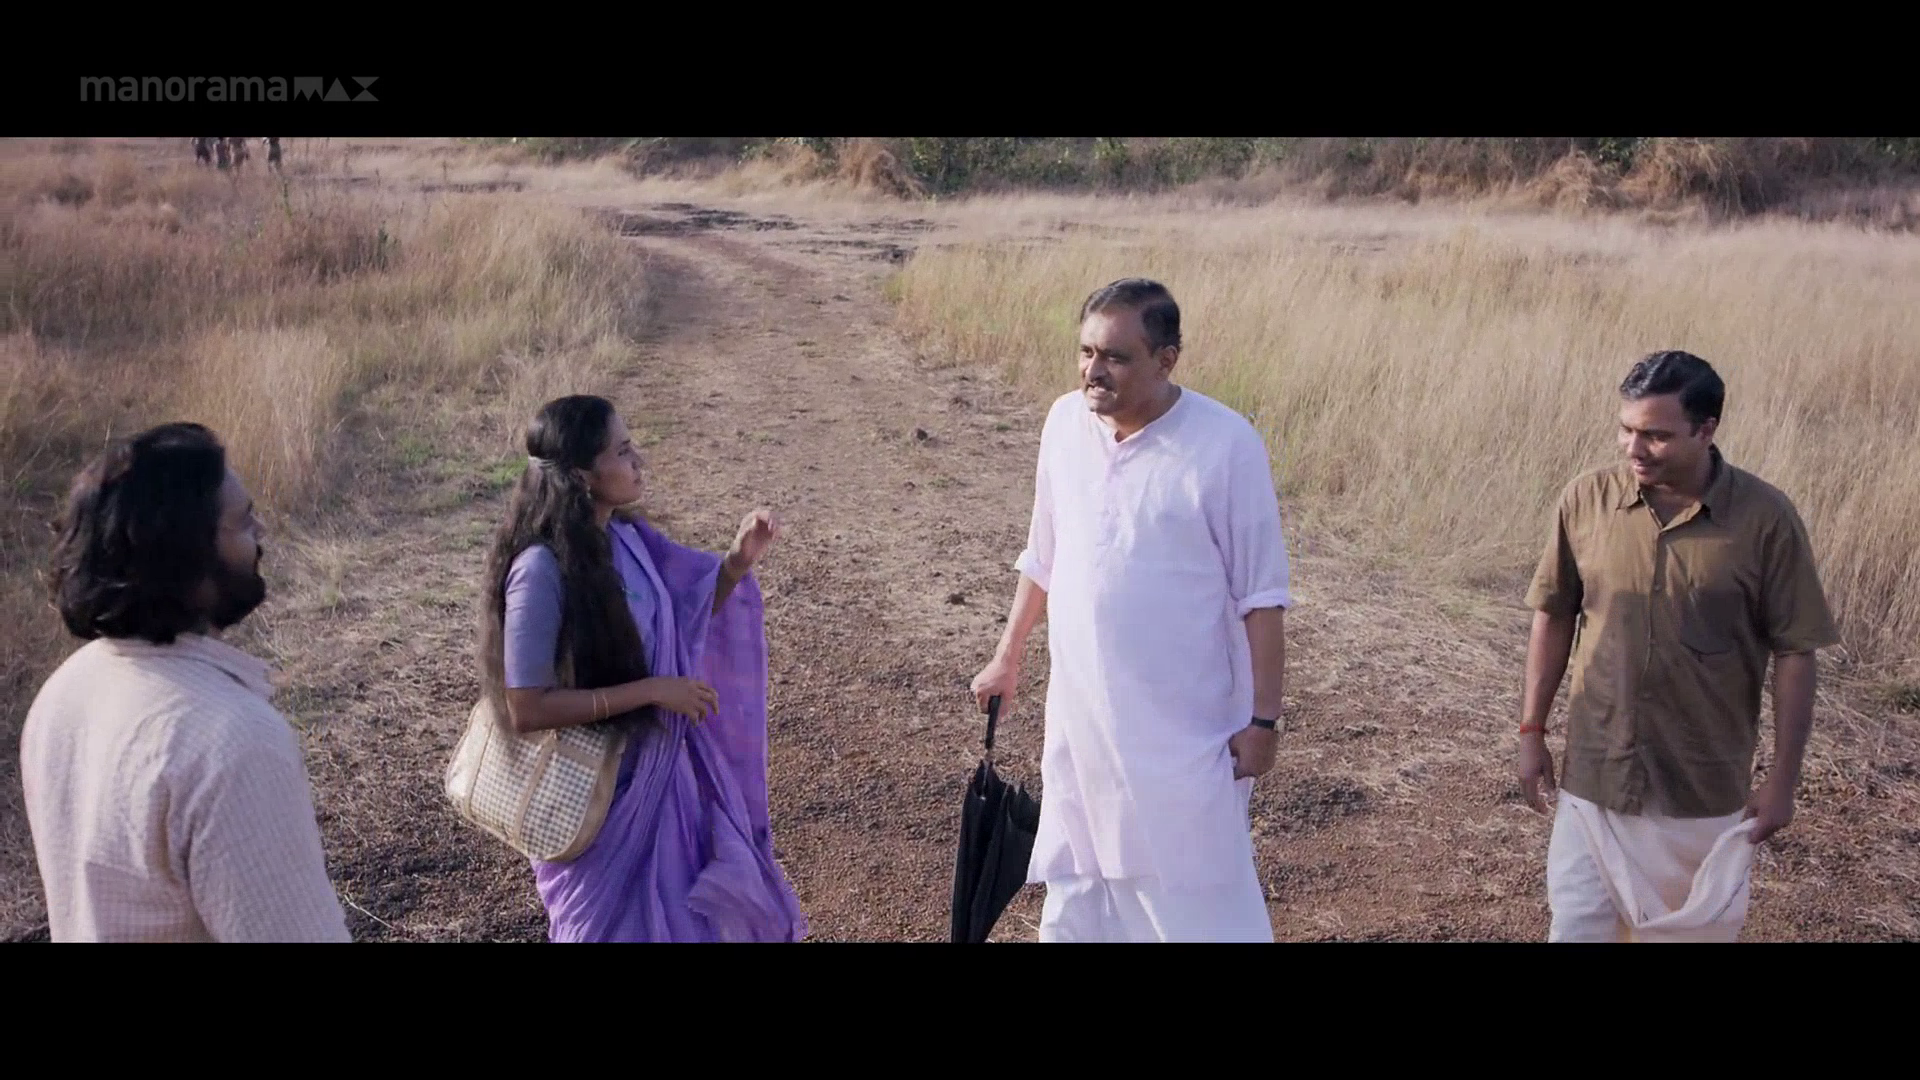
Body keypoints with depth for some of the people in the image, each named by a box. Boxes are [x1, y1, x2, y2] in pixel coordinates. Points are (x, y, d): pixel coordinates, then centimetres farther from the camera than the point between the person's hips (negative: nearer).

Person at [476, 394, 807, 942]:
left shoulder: (626, 536, -3)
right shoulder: (543, 570, -25)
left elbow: (687, 616, 11)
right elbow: (527, 709, -25)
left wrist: (739, 561, -6)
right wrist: (651, 691, -24)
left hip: (656, 765, 7)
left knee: (678, 907, 23)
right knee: (617, 920, 14)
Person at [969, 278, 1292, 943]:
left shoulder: (1225, 445, -17)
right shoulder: (1064, 422, -1)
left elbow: (1261, 596, -11)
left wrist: (1263, 717, -11)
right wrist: (1007, 658, 17)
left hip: (1182, 726, -5)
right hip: (1079, 713, 5)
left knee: (1199, 898, 3)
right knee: (1078, 889, 18)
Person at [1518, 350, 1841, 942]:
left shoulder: (1765, 517, -13)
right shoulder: (1585, 499, -8)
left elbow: (1795, 652, -7)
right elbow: (1554, 618, 4)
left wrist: (1783, 778, -6)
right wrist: (1532, 731, 4)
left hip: (1705, 785, -1)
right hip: (1595, 772, 1)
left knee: (1700, 927, 16)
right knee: (1579, 924, 10)